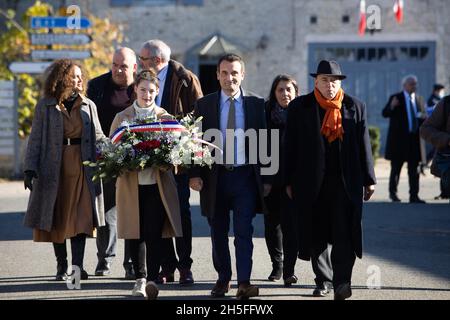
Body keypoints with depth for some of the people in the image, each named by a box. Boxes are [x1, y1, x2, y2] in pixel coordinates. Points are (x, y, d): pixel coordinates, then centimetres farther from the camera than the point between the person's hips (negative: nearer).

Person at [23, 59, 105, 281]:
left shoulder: (88, 105, 10)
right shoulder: (45, 106, 2)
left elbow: (98, 137, 13)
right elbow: (35, 139, 2)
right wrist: (30, 168, -7)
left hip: (82, 168, 1)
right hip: (54, 168, -1)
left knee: (80, 218, -8)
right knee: (57, 218, 5)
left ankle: (78, 265, -9)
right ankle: (61, 266, 15)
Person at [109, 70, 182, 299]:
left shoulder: (165, 117, 9)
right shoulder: (121, 117, 10)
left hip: (157, 184, -1)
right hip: (131, 184, 1)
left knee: (154, 235, -9)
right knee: (134, 235, 5)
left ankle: (152, 280, -9)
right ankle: (139, 278, 20)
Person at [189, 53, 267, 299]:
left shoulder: (256, 104, 4)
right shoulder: (204, 105, 5)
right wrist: (195, 174, -6)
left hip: (245, 175, -1)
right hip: (215, 176, 1)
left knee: (244, 231, -8)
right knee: (218, 232, 10)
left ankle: (244, 283, -9)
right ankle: (222, 279, 22)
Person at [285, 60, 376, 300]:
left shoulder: (355, 107, 6)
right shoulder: (299, 107, 4)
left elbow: (363, 145, 8)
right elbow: (291, 147, 4)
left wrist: (369, 179, 7)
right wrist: (289, 181, 2)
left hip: (346, 182, -1)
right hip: (312, 183, 1)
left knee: (344, 234, -9)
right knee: (316, 236, 8)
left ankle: (341, 283, -12)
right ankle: (323, 279, 21)